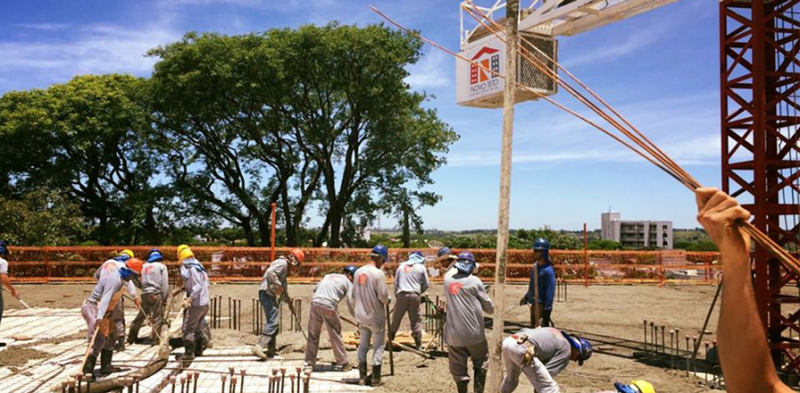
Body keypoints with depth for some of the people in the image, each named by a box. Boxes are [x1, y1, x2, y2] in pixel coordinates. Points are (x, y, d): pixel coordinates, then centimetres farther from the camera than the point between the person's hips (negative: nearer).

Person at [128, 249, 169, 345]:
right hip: (156, 294, -5)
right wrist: (164, 298, 1)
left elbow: (141, 281, 11)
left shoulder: (144, 266, 15)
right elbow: (164, 283, -3)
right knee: (157, 318, 0)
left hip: (144, 294, 5)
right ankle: (155, 340, -1)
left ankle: (131, 337, 25)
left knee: (140, 316, 17)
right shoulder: (161, 266, 1)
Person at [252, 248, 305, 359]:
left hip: (270, 295, 11)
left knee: (272, 322, 15)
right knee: (272, 322, -14)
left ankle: (272, 349, 21)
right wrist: (278, 286, -19)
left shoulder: (285, 267, 25)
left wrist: (289, 302, 36)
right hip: (267, 294, -11)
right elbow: (270, 272, -26)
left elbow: (284, 288, 33)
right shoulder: (282, 263, -7)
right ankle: (259, 347, -19)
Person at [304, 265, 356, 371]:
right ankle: (343, 363, 15)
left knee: (313, 335, 15)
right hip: (329, 307, -4)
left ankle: (309, 363, 18)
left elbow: (316, 288, 17)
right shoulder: (348, 283, 11)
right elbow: (350, 303, 4)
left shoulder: (328, 276, 27)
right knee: (336, 336, 8)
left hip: (315, 304, 4)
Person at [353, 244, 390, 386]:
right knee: (378, 346, 8)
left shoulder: (358, 272, 1)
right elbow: (383, 296, -18)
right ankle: (376, 379, 11)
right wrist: (386, 301, 3)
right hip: (375, 317, -6)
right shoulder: (378, 273, -19)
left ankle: (362, 377, 21)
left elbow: (354, 294, 8)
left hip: (361, 315, 6)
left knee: (363, 345, 16)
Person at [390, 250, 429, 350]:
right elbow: (426, 285, 8)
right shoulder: (421, 267, 6)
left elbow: (396, 283, 13)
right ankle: (419, 345, 7)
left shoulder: (402, 266, 13)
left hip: (402, 295, 1)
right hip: (414, 295, -1)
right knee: (416, 321, 6)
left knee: (396, 319, 9)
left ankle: (389, 341, 16)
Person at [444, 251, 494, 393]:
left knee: (458, 368, 12)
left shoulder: (447, 281, 4)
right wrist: (491, 309, 19)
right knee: (480, 364, 17)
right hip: (473, 333, -3)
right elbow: (489, 307, 0)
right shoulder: (474, 281, -6)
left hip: (453, 335, 3)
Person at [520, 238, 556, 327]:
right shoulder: (536, 266, 7)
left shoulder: (548, 270, -21)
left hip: (542, 306, -9)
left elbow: (550, 292, -22)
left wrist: (546, 311, -22)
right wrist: (526, 297, 23)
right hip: (534, 304, 9)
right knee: (533, 328, 20)